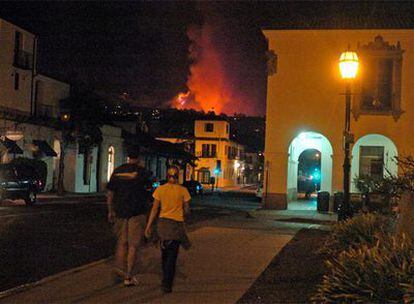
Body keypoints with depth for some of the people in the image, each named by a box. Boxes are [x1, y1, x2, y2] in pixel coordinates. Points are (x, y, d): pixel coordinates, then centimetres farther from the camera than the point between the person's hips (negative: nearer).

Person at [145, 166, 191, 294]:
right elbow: (187, 210, -1)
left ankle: (166, 280, 32)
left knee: (165, 252, 19)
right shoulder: (183, 190, -6)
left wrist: (148, 226, 1)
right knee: (172, 255, 3)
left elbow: (154, 209, -3)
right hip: (177, 224, -3)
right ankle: (166, 284, -2)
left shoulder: (160, 189, -2)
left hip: (163, 222, 3)